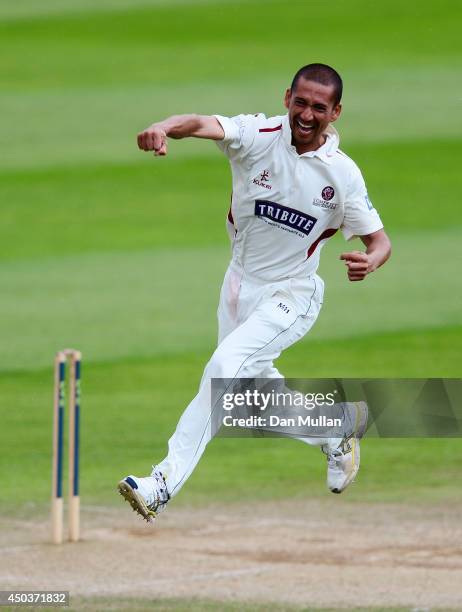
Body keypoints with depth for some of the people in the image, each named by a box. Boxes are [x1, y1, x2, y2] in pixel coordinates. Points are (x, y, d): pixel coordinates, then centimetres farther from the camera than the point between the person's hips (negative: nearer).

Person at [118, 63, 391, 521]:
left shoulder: (343, 175, -14)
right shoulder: (258, 137, -15)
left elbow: (379, 239, -6)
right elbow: (203, 124, -35)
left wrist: (370, 261, -32)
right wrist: (163, 129, -59)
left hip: (290, 296, -4)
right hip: (240, 283, 4)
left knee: (226, 365, -24)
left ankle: (165, 483, -24)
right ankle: (336, 437, 46)